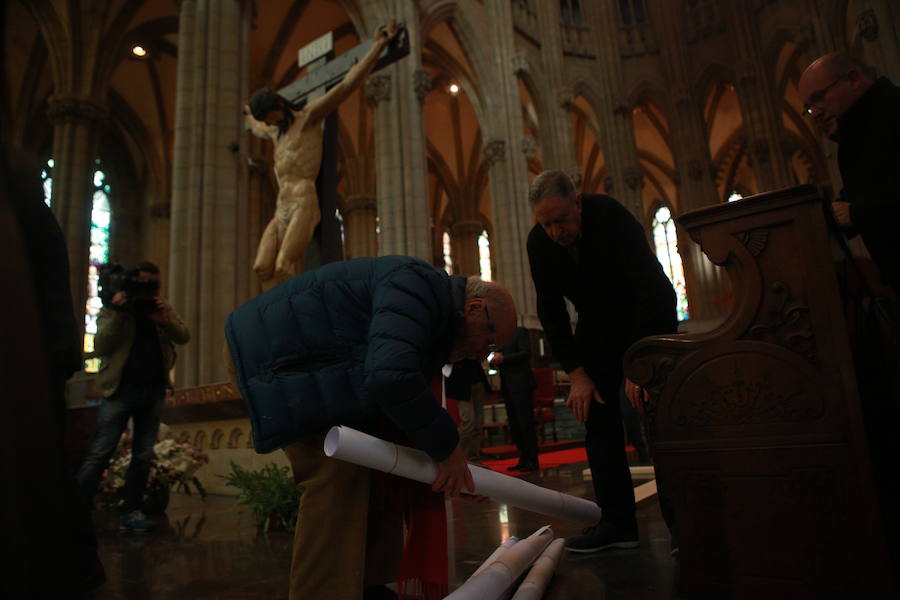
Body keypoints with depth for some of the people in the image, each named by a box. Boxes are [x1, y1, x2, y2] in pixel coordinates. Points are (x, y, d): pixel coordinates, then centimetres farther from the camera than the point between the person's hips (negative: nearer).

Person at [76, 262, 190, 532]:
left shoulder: (163, 309, 10)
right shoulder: (112, 309, 0)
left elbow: (184, 337, -3)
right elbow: (100, 348, -10)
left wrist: (165, 321, -20)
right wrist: (118, 314, -20)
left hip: (153, 390, 4)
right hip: (121, 388, -4)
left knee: (144, 456, 8)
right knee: (99, 453, -6)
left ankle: (131, 512, 18)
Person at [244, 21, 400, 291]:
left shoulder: (308, 115, 4)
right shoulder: (277, 131, 26)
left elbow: (348, 84, -3)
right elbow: (257, 129, 54)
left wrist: (379, 44, -6)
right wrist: (247, 115, 74)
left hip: (303, 204, -8)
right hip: (282, 210, 8)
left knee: (284, 268, -22)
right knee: (262, 268, -9)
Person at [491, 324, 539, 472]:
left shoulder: (520, 332, -3)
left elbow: (526, 353, -13)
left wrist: (503, 358, -17)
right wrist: (495, 359, -3)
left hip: (521, 384, -7)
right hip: (507, 386, 8)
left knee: (526, 424, -4)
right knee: (514, 425, 9)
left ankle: (532, 461, 2)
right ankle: (523, 460, 16)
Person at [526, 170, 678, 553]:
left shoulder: (612, 217, -28)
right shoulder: (539, 241, -15)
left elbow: (651, 290, -31)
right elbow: (550, 310, -11)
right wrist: (576, 372, -17)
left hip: (650, 316, -4)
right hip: (597, 324, 4)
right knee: (596, 413, -3)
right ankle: (617, 523, 3)